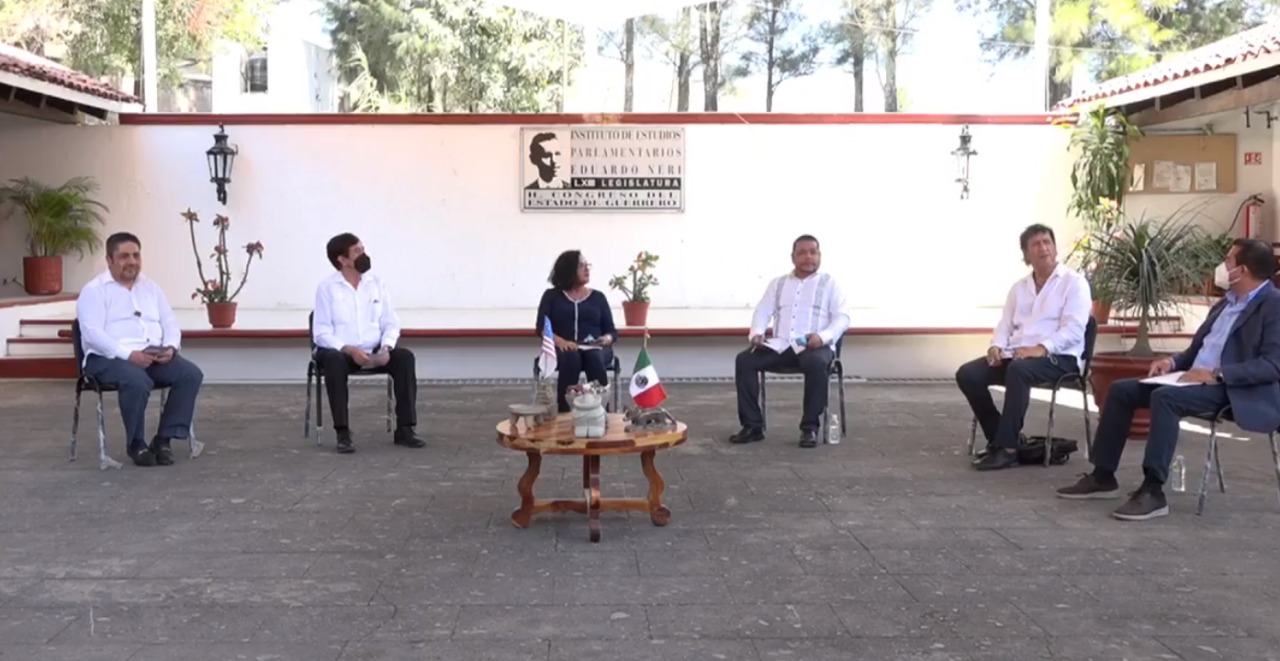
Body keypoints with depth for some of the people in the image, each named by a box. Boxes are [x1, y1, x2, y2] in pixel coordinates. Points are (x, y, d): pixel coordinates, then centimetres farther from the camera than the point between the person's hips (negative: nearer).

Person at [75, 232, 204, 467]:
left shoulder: (151, 287, 19)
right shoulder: (94, 290, 0)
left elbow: (170, 323, 14)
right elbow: (92, 333, -13)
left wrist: (171, 347, -9)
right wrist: (128, 354, -25)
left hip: (154, 356, 6)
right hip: (109, 358, -5)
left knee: (191, 374, -21)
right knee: (138, 382, -37)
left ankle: (164, 439, -13)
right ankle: (137, 444, -14)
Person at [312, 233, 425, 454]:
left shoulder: (377, 283, 7)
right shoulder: (327, 288, -3)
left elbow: (391, 323, 5)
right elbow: (321, 332, -9)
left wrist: (386, 347, -16)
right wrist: (348, 349, -25)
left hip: (375, 352, 3)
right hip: (342, 352, -3)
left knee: (405, 357, -24)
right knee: (333, 360, -37)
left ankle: (404, 429, -22)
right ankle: (343, 433, -30)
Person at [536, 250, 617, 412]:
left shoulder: (598, 296, 17)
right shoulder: (551, 296, 12)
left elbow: (612, 330, 11)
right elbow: (542, 327, -1)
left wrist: (607, 338, -15)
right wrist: (559, 341, -22)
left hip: (594, 348, 1)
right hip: (562, 349, -1)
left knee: (595, 358, -36)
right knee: (571, 358, -38)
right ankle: (565, 414, -41)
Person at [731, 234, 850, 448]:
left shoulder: (830, 284, 11)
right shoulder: (778, 283, 21)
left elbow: (842, 317, 0)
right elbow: (763, 311, 15)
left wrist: (822, 336, -20)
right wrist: (757, 333, -8)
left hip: (814, 346, -3)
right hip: (780, 344, 3)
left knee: (816, 364, -39)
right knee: (744, 360, -22)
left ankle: (810, 427, -26)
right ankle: (753, 426, -17)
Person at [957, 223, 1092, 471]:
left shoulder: (1074, 282, 0)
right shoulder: (1019, 287, 19)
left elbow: (1074, 329, -12)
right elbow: (1006, 324, 16)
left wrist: (1042, 348, -27)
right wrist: (997, 346, -7)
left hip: (1059, 357, -6)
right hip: (1017, 354, 6)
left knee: (1018, 370, -38)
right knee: (967, 374, -16)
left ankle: (1008, 448, -32)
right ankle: (1000, 437, -4)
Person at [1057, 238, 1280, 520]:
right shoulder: (1226, 302, 19)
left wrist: (1218, 374, -27)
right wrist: (1173, 361, 3)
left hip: (1234, 388, -9)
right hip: (1195, 378, 9)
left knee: (1165, 397, -35)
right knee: (1121, 389, -2)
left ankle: (1153, 491, -33)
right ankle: (1103, 476, 0)